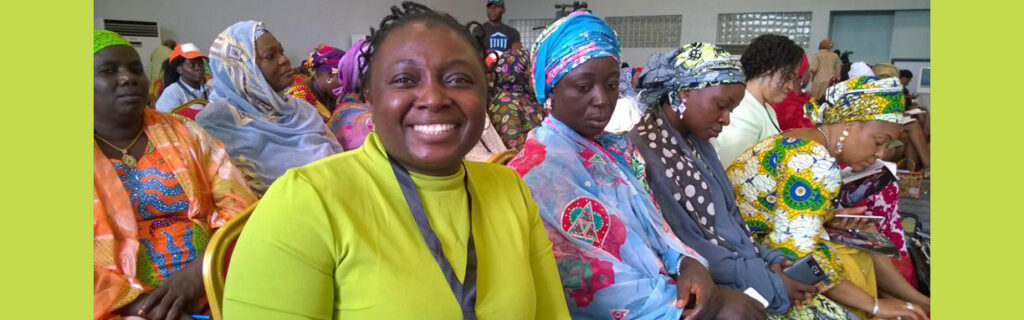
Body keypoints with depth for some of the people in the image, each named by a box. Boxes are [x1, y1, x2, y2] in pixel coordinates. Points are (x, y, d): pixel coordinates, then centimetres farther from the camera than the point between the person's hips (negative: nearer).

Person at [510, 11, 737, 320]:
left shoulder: (620, 149, 9)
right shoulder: (536, 170, -16)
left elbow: (652, 221, 9)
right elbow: (584, 277, -19)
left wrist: (688, 262, -11)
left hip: (669, 289, 7)